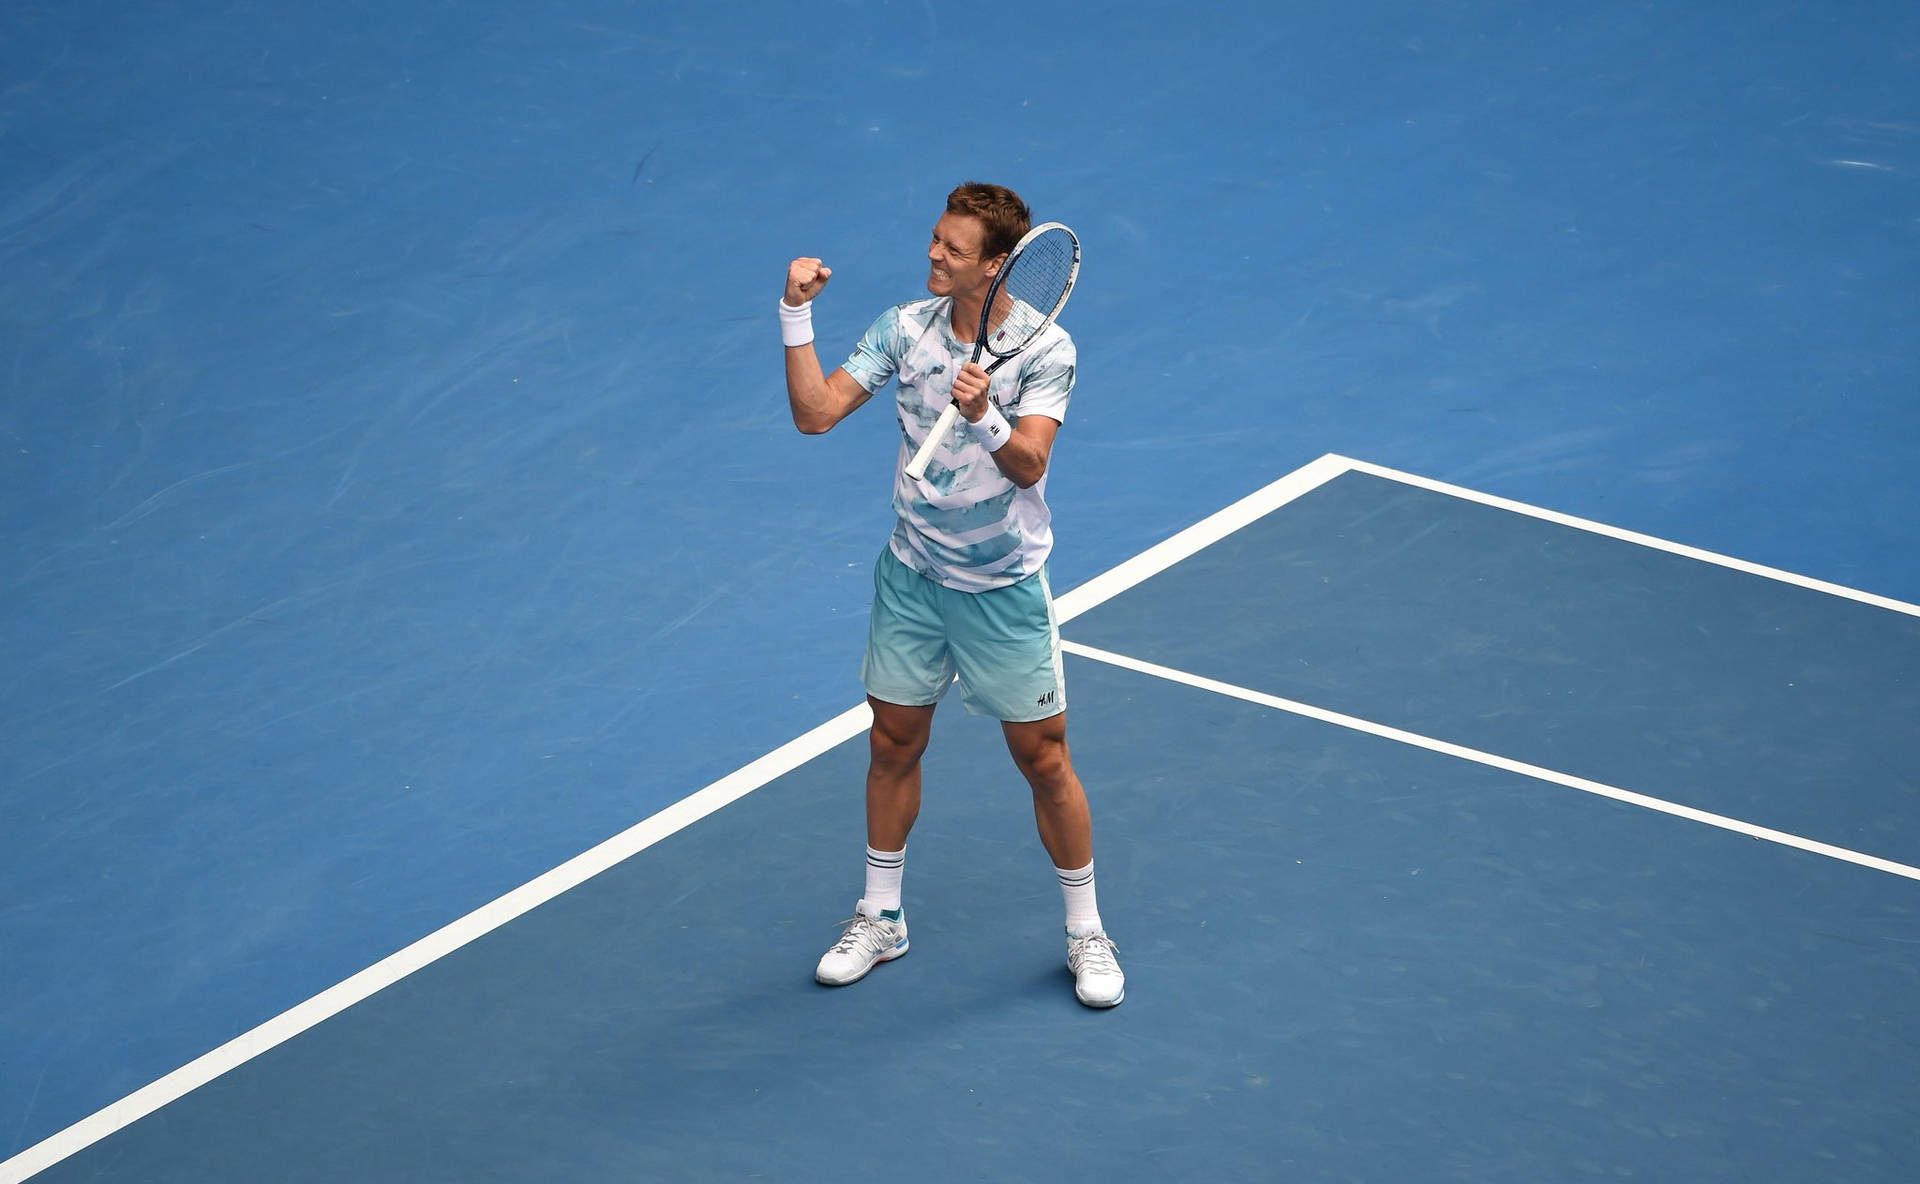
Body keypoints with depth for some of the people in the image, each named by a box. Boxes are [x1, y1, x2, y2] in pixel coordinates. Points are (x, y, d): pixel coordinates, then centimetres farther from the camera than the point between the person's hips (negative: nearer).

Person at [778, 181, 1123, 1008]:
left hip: (1002, 589, -4)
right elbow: (815, 413, -9)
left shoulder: (1045, 350, -16)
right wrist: (797, 315, -19)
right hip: (912, 575, 4)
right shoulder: (906, 328, -5)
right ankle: (880, 918, 30)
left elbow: (1027, 465, -27)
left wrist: (984, 416, -46)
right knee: (893, 746, 13)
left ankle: (1086, 934, 18)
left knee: (1043, 759, 3)